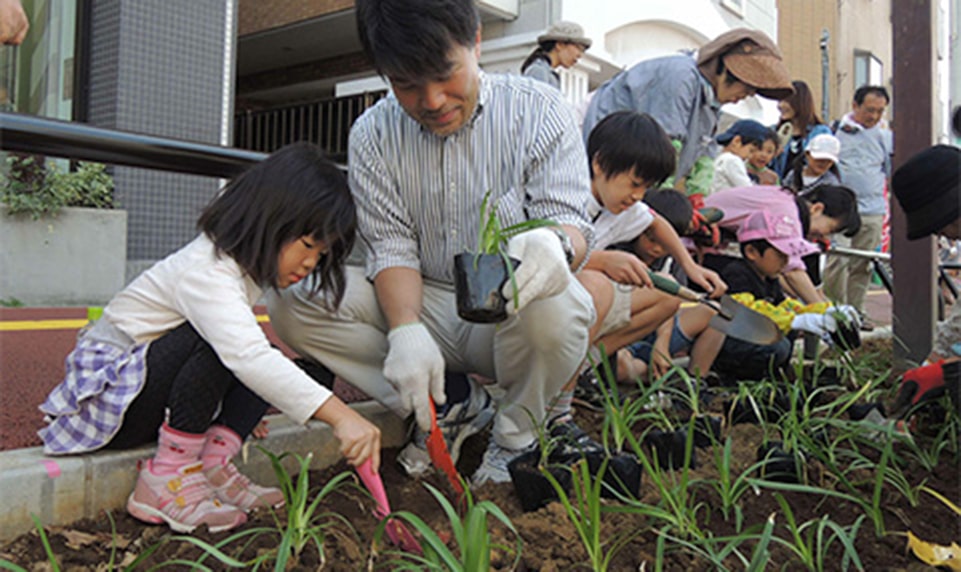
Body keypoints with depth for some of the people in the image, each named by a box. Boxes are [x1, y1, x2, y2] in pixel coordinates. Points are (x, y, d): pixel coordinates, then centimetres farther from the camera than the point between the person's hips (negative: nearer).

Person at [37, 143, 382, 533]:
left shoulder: (244, 265, 3)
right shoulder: (207, 271, -27)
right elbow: (247, 357, -44)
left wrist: (239, 412, 5)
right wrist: (340, 416, -49)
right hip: (107, 395, -9)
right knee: (218, 338, -33)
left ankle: (212, 465, -11)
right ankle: (167, 479, -23)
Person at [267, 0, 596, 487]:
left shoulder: (539, 111, -7)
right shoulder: (373, 135, -1)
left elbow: (571, 219, -14)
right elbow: (392, 247, -6)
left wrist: (555, 245, -41)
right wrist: (406, 330, -25)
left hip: (507, 315, -2)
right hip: (422, 305, 3)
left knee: (552, 308, -38)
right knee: (289, 299, -16)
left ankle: (515, 435, -5)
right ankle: (450, 402, -9)